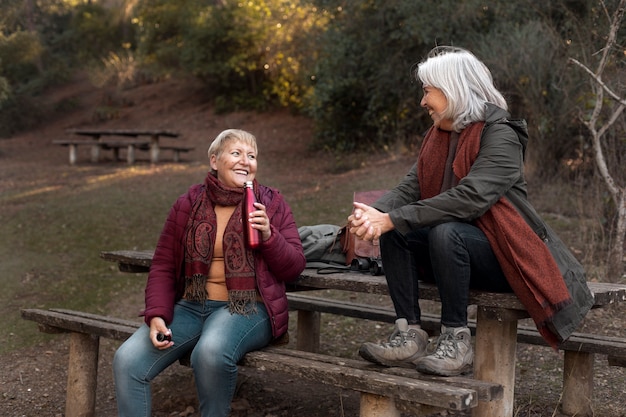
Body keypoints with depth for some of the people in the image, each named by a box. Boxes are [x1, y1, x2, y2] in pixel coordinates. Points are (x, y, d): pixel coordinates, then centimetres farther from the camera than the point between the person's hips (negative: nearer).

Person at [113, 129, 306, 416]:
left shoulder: (271, 204, 3)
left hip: (248, 309, -3)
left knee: (211, 352, -36)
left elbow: (294, 268, 2)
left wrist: (269, 236, -15)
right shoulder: (188, 204, 8)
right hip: (191, 307, 3)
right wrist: (157, 315, -7)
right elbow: (163, 266, 8)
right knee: (127, 360, -18)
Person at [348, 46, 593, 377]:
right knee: (393, 232, -13)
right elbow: (409, 188, -1)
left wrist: (392, 219, -31)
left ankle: (456, 341, -22)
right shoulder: (437, 136, 11)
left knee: (446, 232, -33)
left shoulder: (501, 136, -14)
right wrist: (375, 215, -24)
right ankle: (409, 336, -17)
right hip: (458, 247, 8)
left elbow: (469, 198, -28)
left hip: (502, 255, -7)